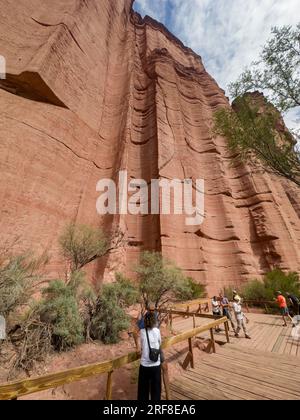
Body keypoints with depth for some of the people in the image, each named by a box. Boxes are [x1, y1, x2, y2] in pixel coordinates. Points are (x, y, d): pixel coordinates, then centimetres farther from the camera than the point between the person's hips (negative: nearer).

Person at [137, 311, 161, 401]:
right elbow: (160, 343, 5)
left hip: (144, 365, 1)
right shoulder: (157, 331, -13)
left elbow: (141, 347, 2)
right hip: (156, 365, 0)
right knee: (156, 389, 19)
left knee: (143, 390, 21)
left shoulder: (142, 332, -12)